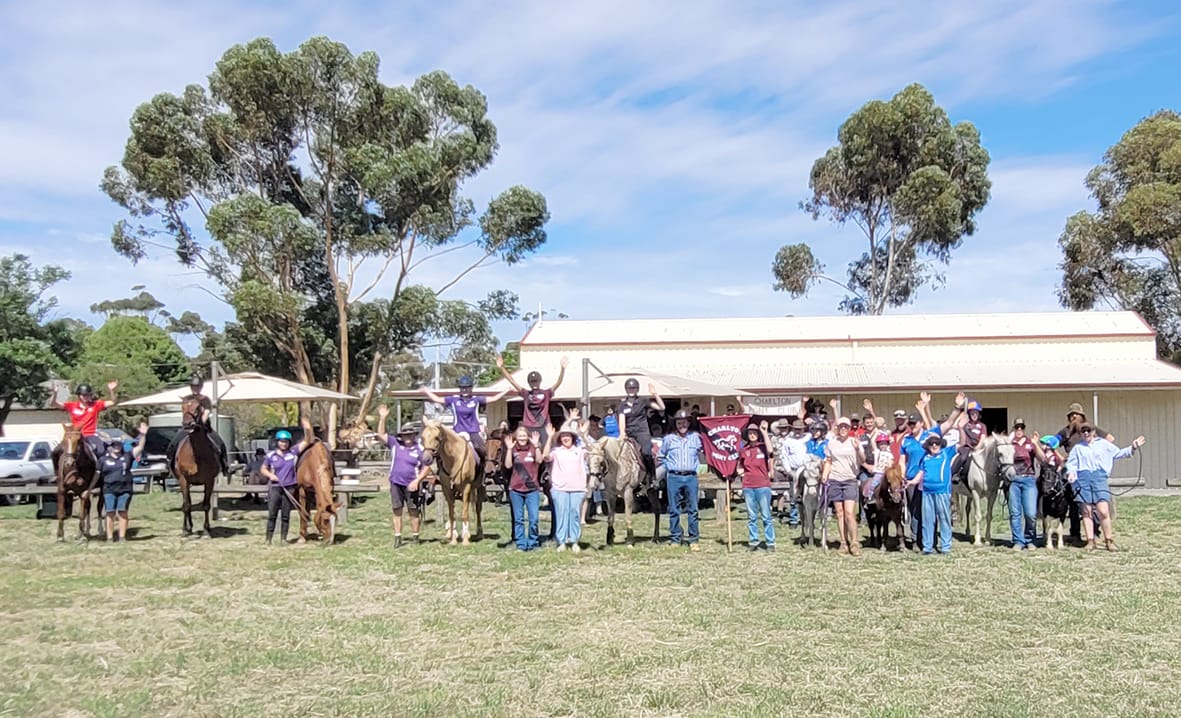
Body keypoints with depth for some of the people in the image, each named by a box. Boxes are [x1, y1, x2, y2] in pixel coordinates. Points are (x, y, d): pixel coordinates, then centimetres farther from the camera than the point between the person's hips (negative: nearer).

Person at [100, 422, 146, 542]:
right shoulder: (103, 460, 9)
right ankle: (110, 538, 6)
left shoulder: (127, 457, 10)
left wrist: (142, 435, -10)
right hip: (109, 489, 0)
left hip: (125, 488, 0)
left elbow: (140, 448, 2)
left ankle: (122, 537, 5)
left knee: (122, 511, -1)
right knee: (110, 513, -1)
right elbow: (97, 474, 9)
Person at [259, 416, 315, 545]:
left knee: (285, 515, 7)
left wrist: (307, 429, -20)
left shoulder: (293, 452, 1)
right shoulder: (271, 455, 1)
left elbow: (307, 442, -4)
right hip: (274, 487, -1)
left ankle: (283, 538, 16)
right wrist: (270, 475, -8)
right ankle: (268, 539, 5)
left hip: (288, 488, 1)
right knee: (272, 514, 0)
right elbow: (263, 469, 13)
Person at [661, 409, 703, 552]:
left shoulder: (696, 437, 5)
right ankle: (675, 539, 12)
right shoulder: (669, 438, 4)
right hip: (674, 477, 0)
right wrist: (668, 467, 8)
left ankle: (693, 540, 7)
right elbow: (661, 455, 17)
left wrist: (696, 466, 7)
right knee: (674, 510, 4)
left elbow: (702, 451, 17)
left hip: (691, 477, 0)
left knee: (693, 510, 1)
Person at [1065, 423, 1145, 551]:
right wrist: (1070, 473, -5)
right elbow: (1071, 463, 13)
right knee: (1086, 512, -1)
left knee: (1104, 511, -11)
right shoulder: (1077, 447, 17)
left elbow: (1119, 453, 16)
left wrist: (1132, 448, 4)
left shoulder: (1103, 444, 17)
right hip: (1082, 478, 1)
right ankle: (1090, 541, 4)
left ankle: (1109, 541, -1)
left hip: (1099, 477, -1)